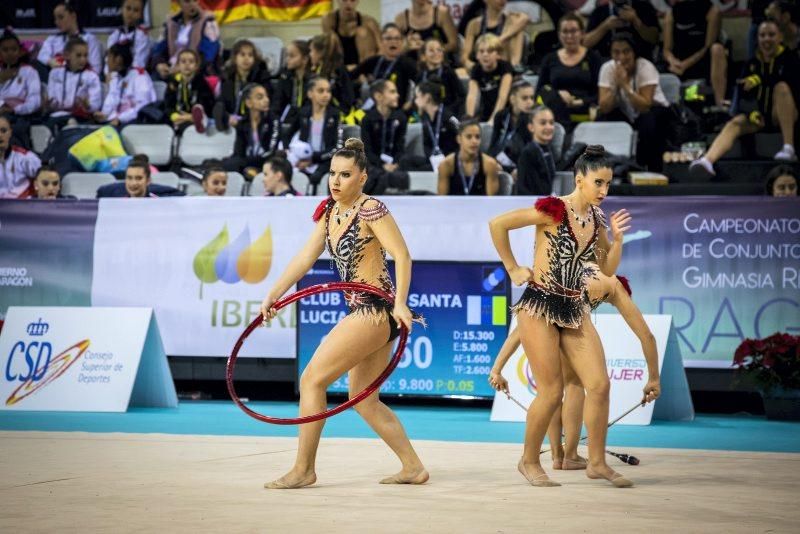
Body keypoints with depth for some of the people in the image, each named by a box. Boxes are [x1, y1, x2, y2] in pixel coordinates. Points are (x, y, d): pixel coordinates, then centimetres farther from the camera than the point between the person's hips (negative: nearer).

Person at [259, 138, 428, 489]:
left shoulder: (370, 209, -13)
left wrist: (400, 303, -29)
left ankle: (303, 469, 0)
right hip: (363, 312, 10)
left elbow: (402, 256, -18)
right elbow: (306, 257, 15)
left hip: (375, 311, -10)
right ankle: (414, 469, 18)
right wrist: (274, 295, 9)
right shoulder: (330, 211, 12)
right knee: (364, 401, 13)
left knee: (312, 379, -7)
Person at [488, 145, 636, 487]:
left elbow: (607, 270, 16)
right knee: (552, 392, -5)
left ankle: (597, 462, 9)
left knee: (599, 384, -3)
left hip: (574, 310, 7)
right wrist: (513, 270, -10)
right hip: (540, 307, -7)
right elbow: (497, 224, -16)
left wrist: (617, 239, -1)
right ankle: (529, 461, 14)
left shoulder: (595, 219, 9)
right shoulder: (554, 210, -13)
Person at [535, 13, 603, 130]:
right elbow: (539, 90, 11)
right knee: (547, 91, -33)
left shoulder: (593, 58, 14)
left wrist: (580, 102, -14)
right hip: (556, 111, 3)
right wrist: (558, 95, -10)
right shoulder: (550, 59, 21)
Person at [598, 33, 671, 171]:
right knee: (602, 122, -27)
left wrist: (625, 85, -40)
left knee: (648, 125, -36)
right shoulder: (608, 68, -14)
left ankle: (654, 172, -17)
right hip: (624, 113, 3)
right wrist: (616, 83, -35)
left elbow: (645, 106, -31)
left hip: (651, 110, -3)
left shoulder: (646, 67, -23)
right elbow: (603, 108, -22)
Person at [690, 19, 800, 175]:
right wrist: (750, 112, -18)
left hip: (783, 116, -3)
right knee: (733, 124, -25)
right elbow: (742, 95, 2)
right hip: (758, 115, 3)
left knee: (781, 86, -31)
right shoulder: (752, 63, 8)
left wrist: (760, 79, -29)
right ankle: (707, 160, -52)